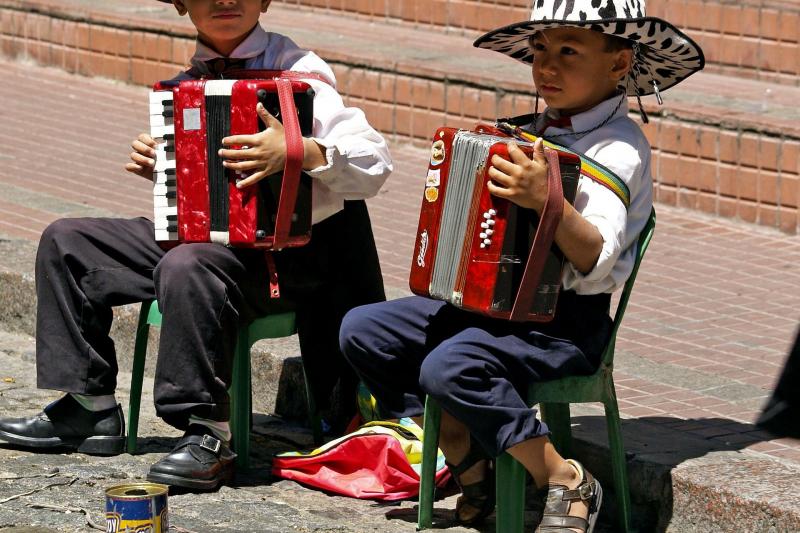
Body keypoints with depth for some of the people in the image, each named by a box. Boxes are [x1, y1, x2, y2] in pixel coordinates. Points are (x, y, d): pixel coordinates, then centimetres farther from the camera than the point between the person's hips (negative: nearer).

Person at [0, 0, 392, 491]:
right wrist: (156, 168, 5)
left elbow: (376, 164, -21)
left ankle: (210, 437, -28)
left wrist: (298, 152, -36)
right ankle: (91, 408, 7)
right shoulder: (188, 84, 10)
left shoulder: (298, 72, -10)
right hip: (197, 233, 8)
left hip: (283, 254, -8)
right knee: (66, 241, 4)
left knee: (187, 266, -37)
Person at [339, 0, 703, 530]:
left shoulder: (618, 149, -12)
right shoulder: (535, 132, 11)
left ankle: (567, 483, -15)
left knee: (450, 366, -32)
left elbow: (597, 259, -25)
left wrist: (548, 201, -39)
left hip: (565, 324, -9)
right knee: (363, 330, 0)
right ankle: (469, 464, 8)